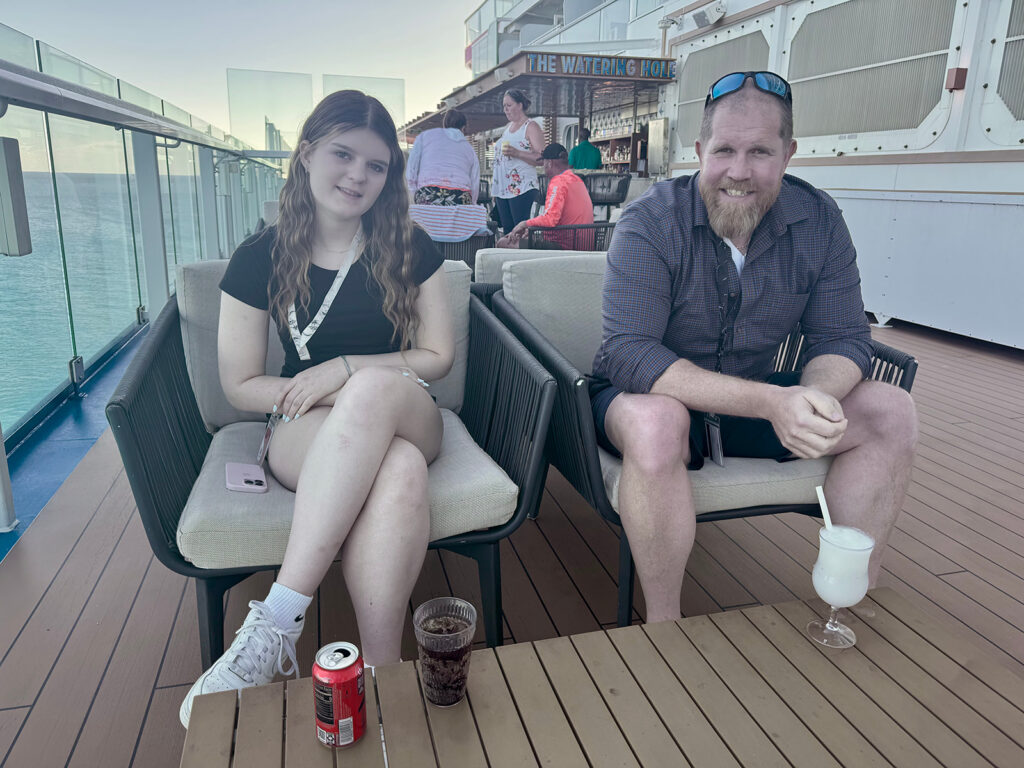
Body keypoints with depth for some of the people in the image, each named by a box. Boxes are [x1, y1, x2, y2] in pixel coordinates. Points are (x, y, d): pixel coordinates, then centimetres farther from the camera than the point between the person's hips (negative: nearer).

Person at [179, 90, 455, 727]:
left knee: (375, 391, -38)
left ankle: (277, 623, -36)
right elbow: (241, 384, 2)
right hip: (306, 433, -1)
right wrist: (331, 393, -13)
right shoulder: (261, 259, 0)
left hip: (408, 417, 2)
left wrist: (348, 371, -12)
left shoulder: (409, 250, 3)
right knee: (399, 470, -38)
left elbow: (439, 356, 3)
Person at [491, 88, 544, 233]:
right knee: (507, 231, 5)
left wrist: (517, 153, -24)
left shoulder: (531, 127, -2)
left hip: (522, 188, -7)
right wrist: (494, 187, 21)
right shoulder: (508, 127, 21)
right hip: (502, 189, 7)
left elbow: (542, 158, -12)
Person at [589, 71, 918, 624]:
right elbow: (627, 354, -30)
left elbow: (843, 339, -3)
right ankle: (662, 626, -17)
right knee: (654, 422, -39)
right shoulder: (650, 223, -19)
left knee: (891, 411, -10)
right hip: (650, 396, -4)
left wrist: (812, 398, -29)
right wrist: (771, 401, -39)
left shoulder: (818, 220, -4)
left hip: (754, 401, 5)